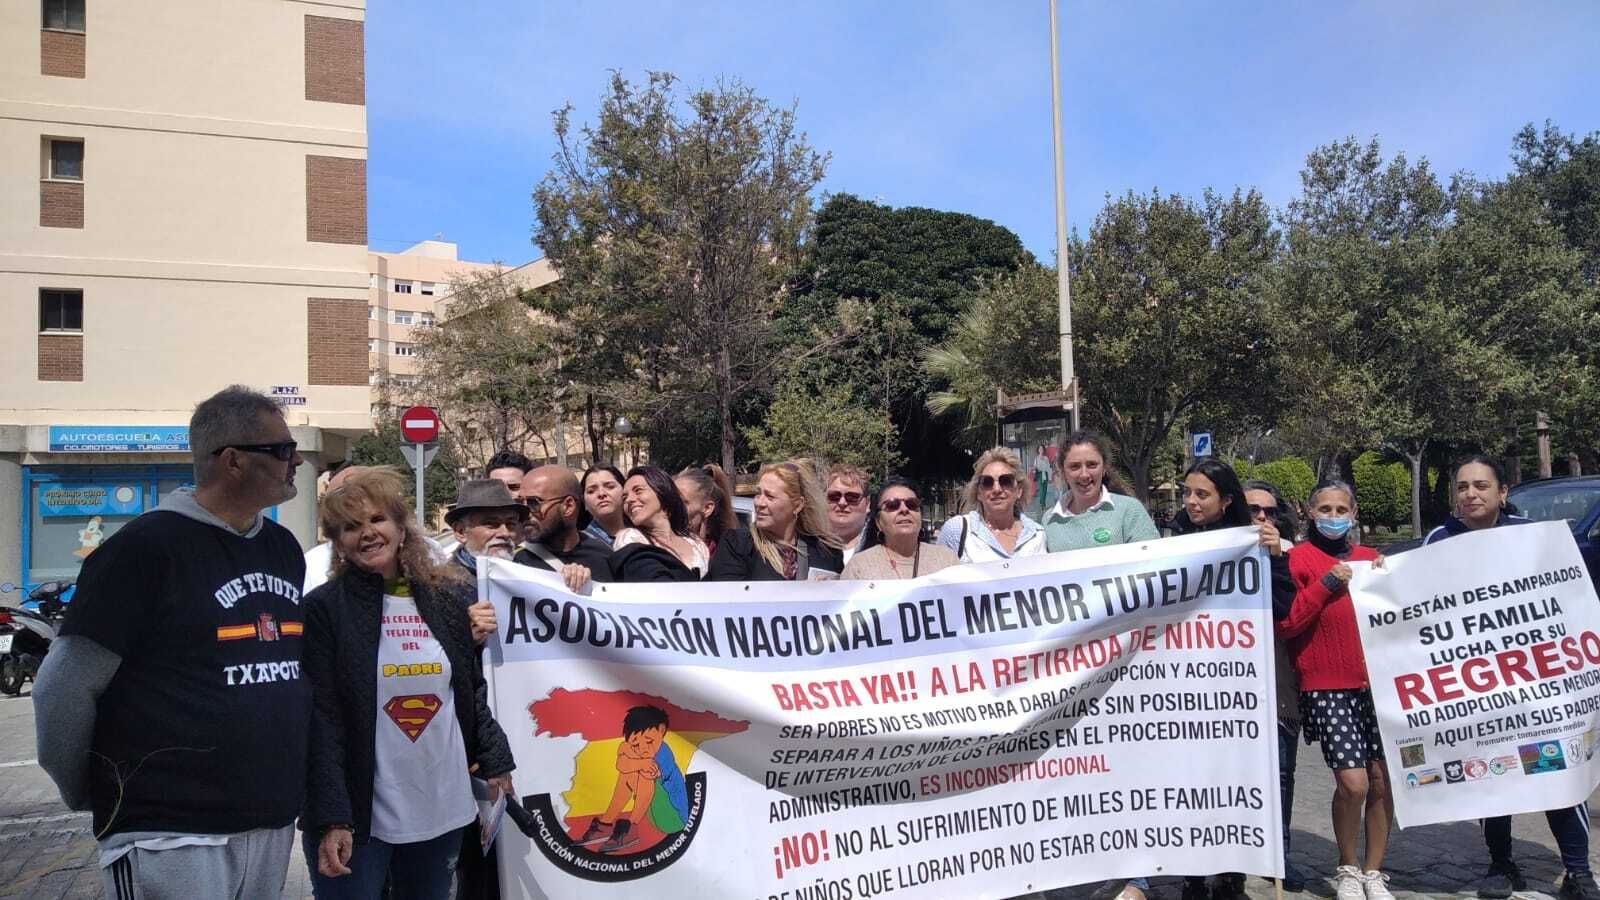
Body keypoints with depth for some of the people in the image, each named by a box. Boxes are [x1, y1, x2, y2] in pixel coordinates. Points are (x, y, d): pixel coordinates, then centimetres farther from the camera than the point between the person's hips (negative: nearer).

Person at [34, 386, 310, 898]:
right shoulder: (146, 548, -13)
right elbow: (64, 688, -9)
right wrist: (86, 794, 2)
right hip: (171, 836, -6)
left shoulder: (285, 549, 8)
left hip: (274, 824, 7)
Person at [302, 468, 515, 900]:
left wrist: (496, 762, 4)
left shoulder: (451, 598, 5)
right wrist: (332, 817, -15)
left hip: (442, 809, 4)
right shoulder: (323, 609, -6)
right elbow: (319, 721, -10)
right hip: (358, 814, -3)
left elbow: (478, 691, 12)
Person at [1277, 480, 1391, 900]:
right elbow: (1283, 625, -9)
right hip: (1327, 687, -5)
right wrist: (1324, 584, -14)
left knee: (1382, 780, 4)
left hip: (1377, 683, 5)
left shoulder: (1371, 558, 15)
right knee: (1352, 782, -11)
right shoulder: (1298, 557, -1)